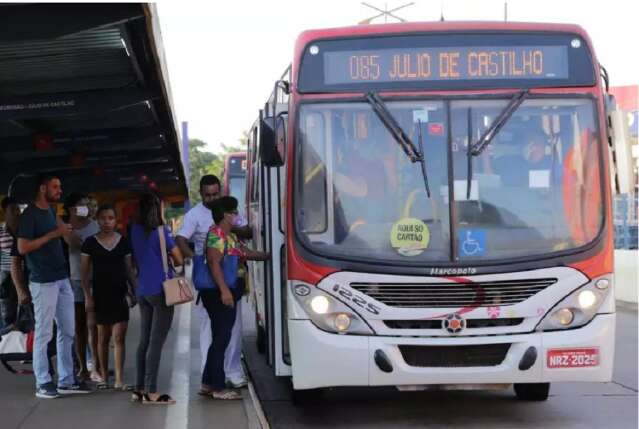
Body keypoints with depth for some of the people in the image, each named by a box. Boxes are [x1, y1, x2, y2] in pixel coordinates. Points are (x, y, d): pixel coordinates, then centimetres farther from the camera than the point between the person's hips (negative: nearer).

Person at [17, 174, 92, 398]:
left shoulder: (50, 210, 13)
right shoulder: (30, 214, -11)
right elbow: (23, 247, -19)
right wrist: (53, 234, -17)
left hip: (62, 279, 9)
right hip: (43, 282, -9)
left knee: (68, 331, 10)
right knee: (43, 334, -4)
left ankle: (66, 381, 16)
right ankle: (43, 383, 2)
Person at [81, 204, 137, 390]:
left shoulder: (123, 242, 4)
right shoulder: (91, 242, 0)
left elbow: (129, 269, 10)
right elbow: (85, 272, 2)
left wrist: (135, 291, 6)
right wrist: (88, 296, -4)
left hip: (120, 294, 0)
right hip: (100, 295, 0)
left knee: (119, 338, -6)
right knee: (103, 338, 8)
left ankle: (119, 379, -6)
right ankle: (104, 377, 17)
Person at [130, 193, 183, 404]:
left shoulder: (136, 230, 6)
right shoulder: (161, 232, -11)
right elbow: (179, 259, -6)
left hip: (142, 290, 7)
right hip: (160, 290, -7)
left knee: (144, 340, 13)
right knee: (156, 342, -5)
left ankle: (140, 388, 15)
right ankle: (151, 392, -5)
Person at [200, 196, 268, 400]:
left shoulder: (229, 236, 18)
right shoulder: (217, 234, -14)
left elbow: (245, 253, 27)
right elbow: (214, 263, -23)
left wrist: (269, 255, 28)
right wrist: (224, 290, -29)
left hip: (226, 294, 10)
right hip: (220, 294, -10)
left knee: (219, 339, 14)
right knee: (221, 340, -6)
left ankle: (208, 383, 21)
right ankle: (218, 388, -1)